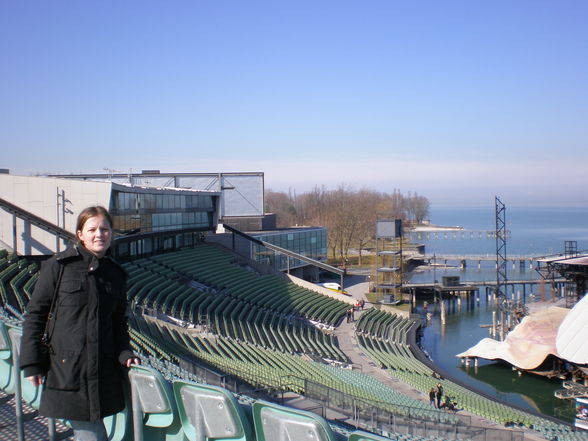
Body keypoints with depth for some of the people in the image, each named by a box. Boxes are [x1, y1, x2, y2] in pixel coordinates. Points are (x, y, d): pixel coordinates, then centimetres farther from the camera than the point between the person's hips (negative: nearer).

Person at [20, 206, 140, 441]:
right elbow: (35, 314, -2)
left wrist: (125, 353, 1)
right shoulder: (59, 266, -3)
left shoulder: (116, 273, 11)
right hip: (66, 369, -4)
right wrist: (31, 363, -6)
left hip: (104, 369, 5)